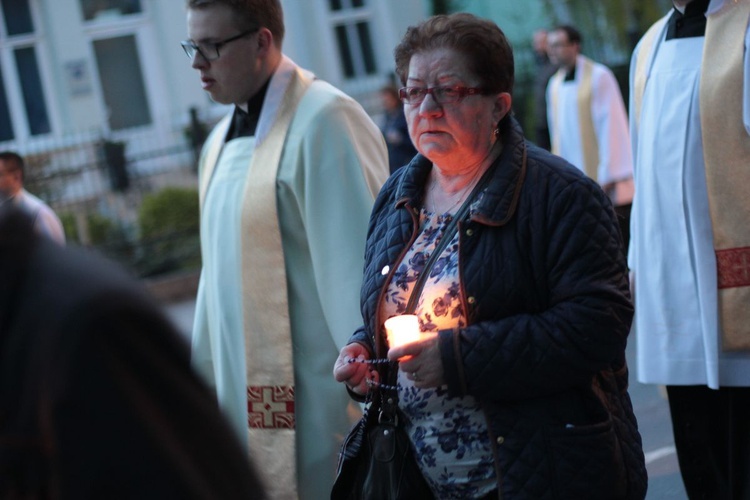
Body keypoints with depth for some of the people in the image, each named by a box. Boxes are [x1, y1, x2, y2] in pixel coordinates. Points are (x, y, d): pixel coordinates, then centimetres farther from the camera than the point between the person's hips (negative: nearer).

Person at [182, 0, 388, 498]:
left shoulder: (323, 122, -14)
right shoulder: (222, 141, 12)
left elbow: (358, 272, -16)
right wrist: (205, 382, 16)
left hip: (319, 397, -7)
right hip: (253, 401, 7)